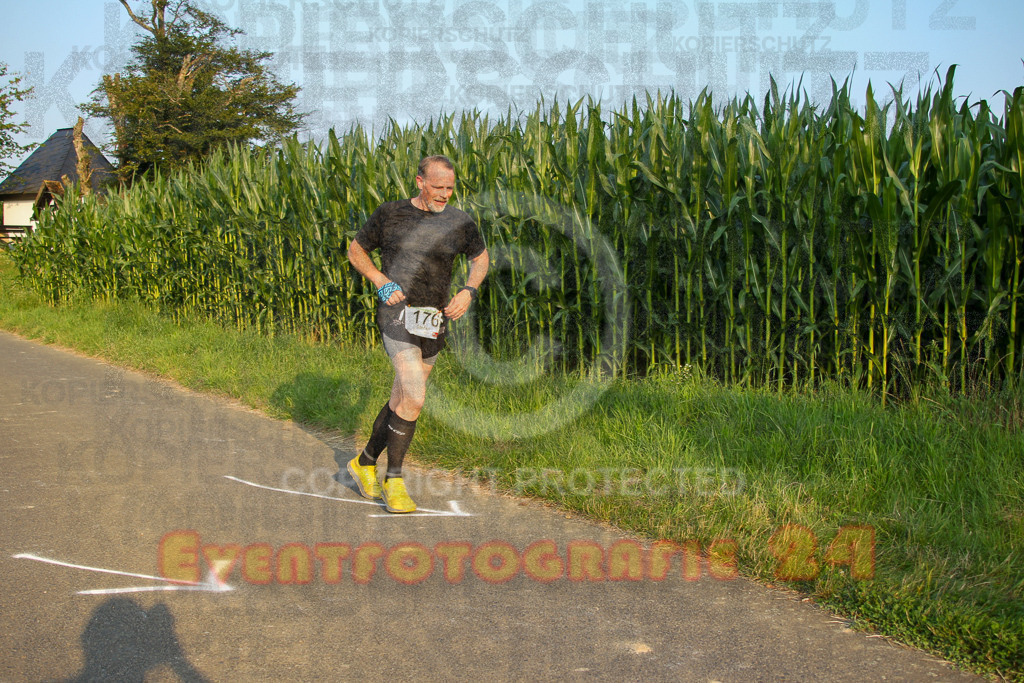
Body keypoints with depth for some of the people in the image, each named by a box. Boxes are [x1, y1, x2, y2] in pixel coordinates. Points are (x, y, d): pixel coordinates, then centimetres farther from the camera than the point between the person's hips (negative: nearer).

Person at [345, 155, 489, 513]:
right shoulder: (389, 214, -2)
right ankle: (394, 480, -3)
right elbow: (356, 250, 11)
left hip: (435, 321, 4)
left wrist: (468, 291, 2)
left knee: (400, 401, 12)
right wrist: (380, 280, -7)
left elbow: (481, 257, 20)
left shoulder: (459, 222, 4)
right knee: (414, 399, -19)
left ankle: (365, 463, 33)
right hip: (398, 313, -4)